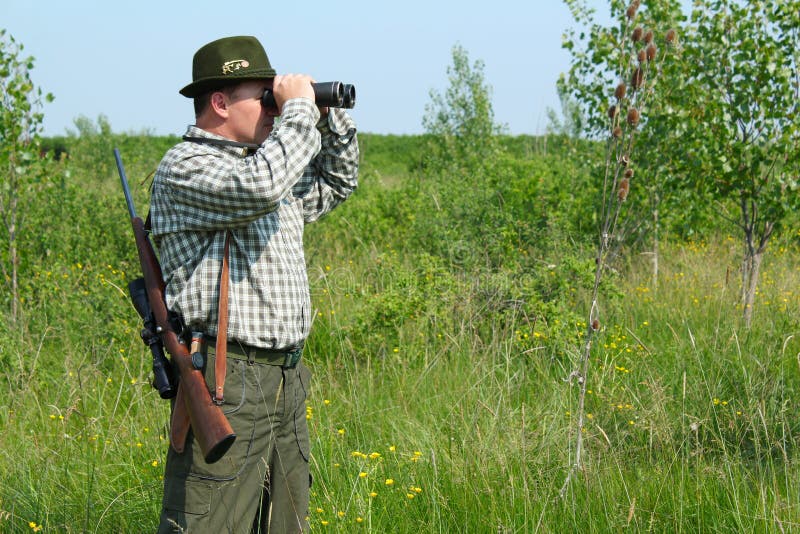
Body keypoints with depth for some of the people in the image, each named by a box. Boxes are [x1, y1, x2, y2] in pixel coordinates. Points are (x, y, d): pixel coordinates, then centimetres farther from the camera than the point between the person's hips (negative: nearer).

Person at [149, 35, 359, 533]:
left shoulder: (259, 160, 18)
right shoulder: (184, 168, -10)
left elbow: (338, 182, 33)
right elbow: (259, 187, -29)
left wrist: (330, 115, 16)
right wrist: (299, 108, -15)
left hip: (287, 379, 9)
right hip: (225, 382, -9)